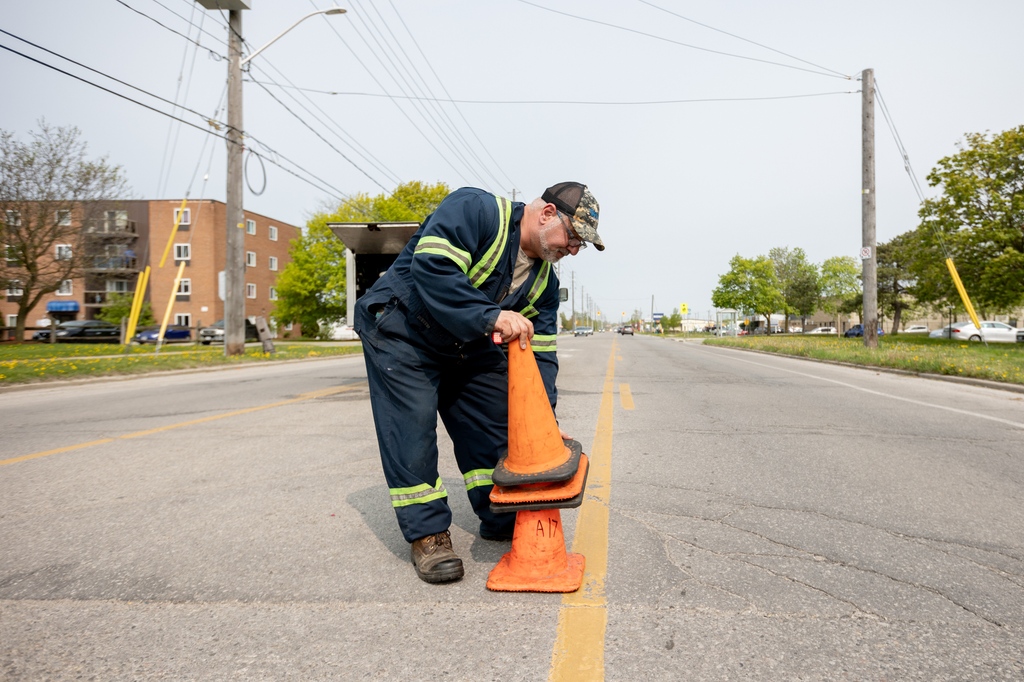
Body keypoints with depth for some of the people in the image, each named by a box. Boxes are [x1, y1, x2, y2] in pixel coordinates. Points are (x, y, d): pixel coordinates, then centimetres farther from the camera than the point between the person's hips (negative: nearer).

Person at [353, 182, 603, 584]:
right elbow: (432, 269, -37)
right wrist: (491, 316, -43)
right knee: (412, 430, -12)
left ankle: (503, 519, 20)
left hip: (467, 347, 8)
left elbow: (539, 353, -2)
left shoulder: (543, 280, -1)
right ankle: (427, 534, 1)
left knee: (497, 422, 4)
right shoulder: (473, 209, -24)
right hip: (401, 331, -7)